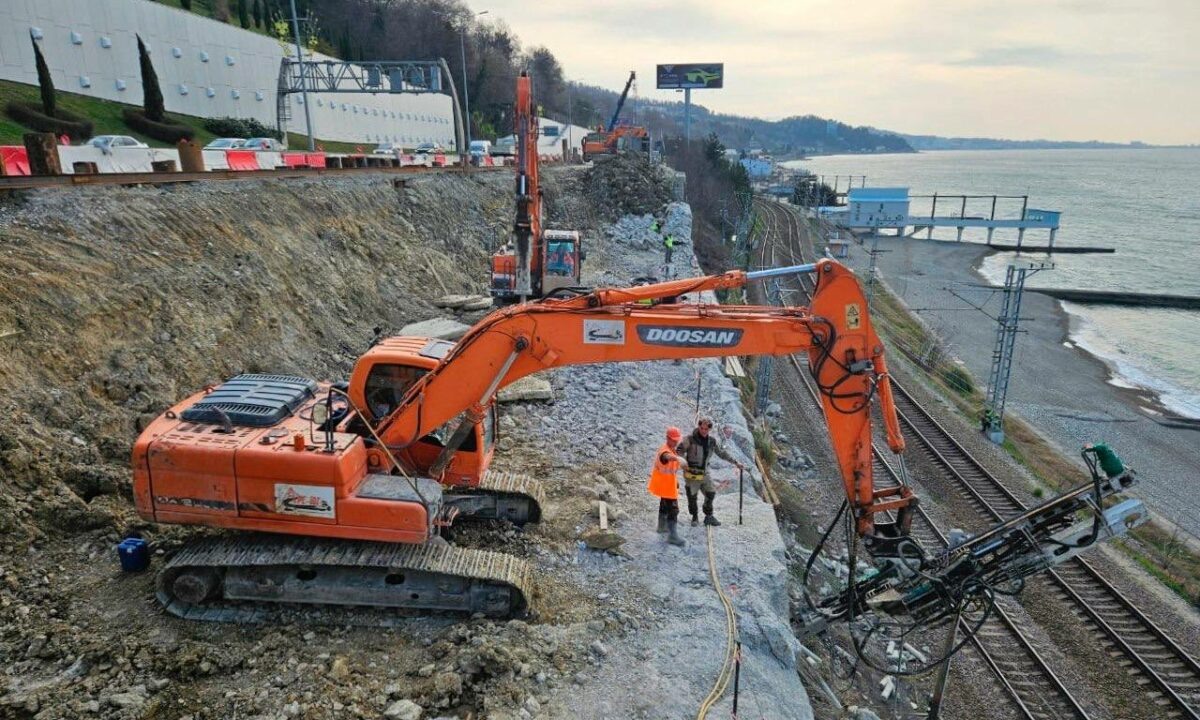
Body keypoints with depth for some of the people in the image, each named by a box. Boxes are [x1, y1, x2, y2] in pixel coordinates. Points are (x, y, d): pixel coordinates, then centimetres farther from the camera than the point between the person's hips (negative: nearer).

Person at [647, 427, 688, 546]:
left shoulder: (671, 449, 6)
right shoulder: (665, 450, -27)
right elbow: (667, 456, -56)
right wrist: (677, 458, -78)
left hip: (669, 485, 11)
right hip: (665, 486, -11)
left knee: (664, 505, 27)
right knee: (673, 509, -10)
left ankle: (662, 526, 46)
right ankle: (673, 536, -6)